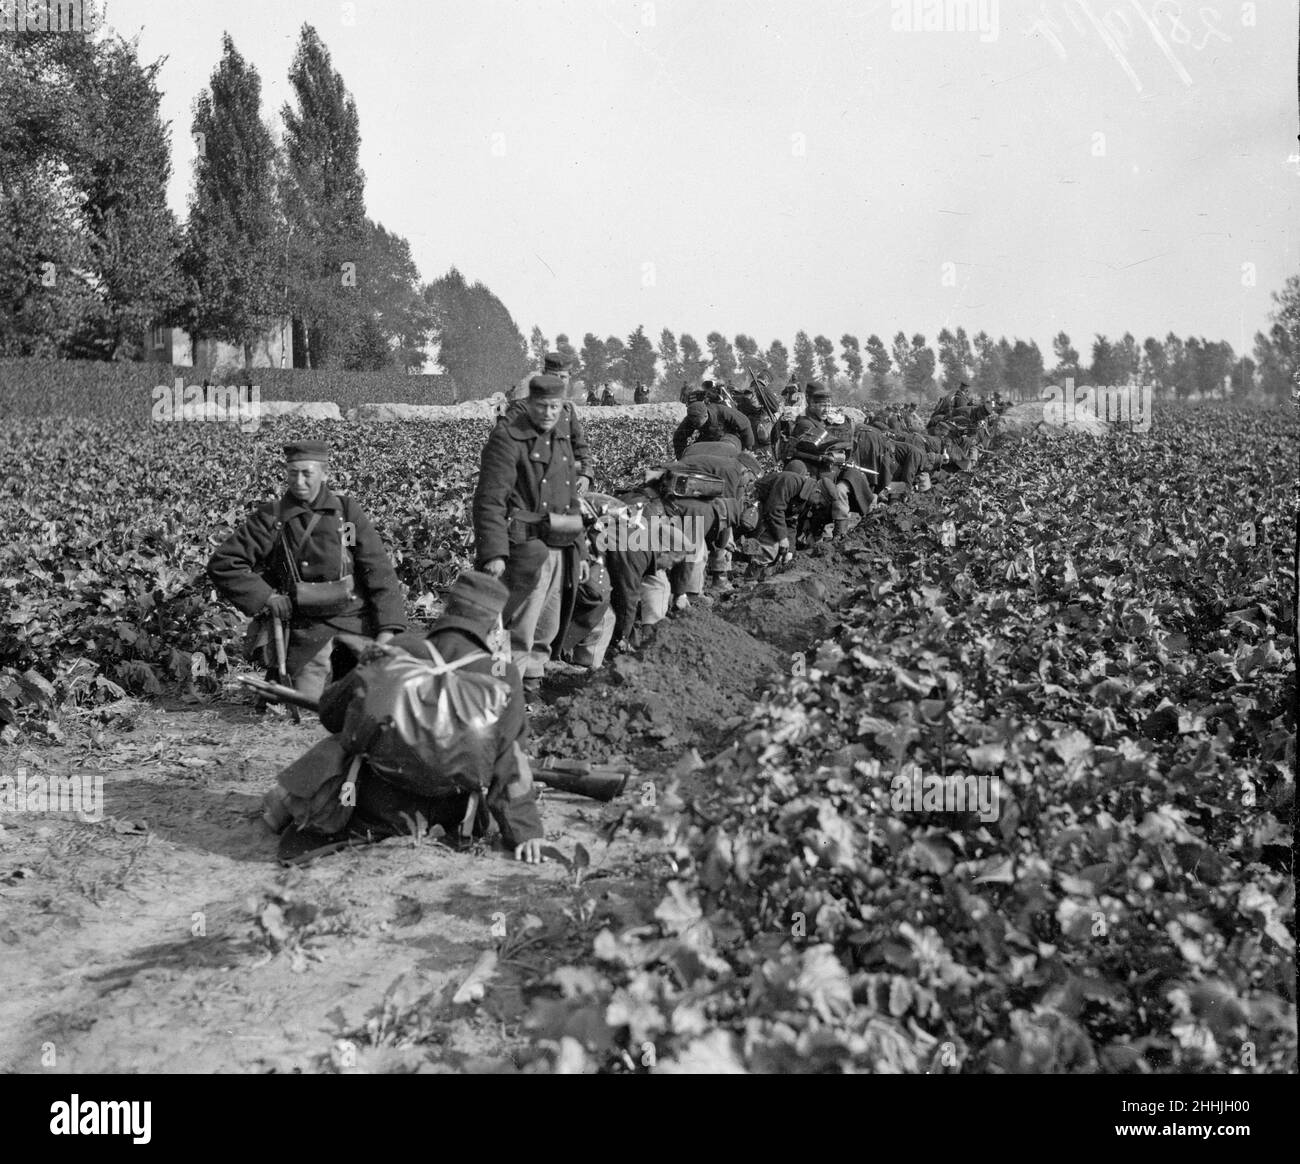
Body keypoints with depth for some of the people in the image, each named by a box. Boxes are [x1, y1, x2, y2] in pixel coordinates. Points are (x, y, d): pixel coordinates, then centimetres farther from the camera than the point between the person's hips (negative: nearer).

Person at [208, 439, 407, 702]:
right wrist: (266, 597, -7)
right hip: (308, 634, -1)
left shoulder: (347, 512, 3)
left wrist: (387, 629, -9)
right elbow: (222, 563, 2)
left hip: (357, 621, 1)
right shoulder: (271, 518, 0)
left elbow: (379, 570, 0)